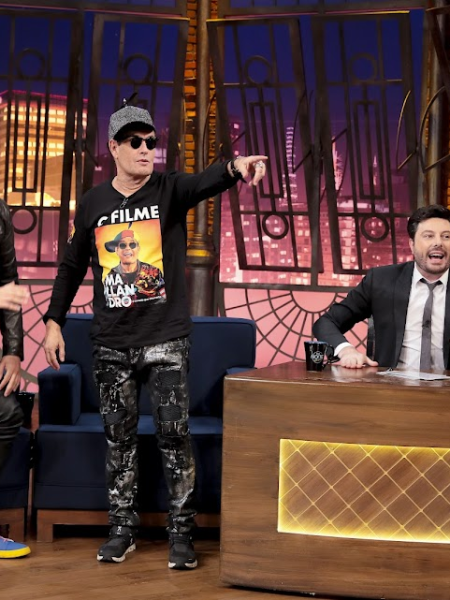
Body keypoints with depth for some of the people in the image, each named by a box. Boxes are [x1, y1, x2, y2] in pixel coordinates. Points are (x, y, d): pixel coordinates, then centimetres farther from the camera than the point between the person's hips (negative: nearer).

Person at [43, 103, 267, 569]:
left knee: (174, 435, -3)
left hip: (166, 340, -3)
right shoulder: (92, 203, 7)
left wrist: (235, 168, -46)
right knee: (118, 437, 9)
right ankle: (122, 529, 20)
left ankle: (181, 533, 7)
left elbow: (205, 182, -24)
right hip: (111, 343, 3)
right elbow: (71, 266, 15)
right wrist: (54, 321, 10)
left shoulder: (169, 190, -1)